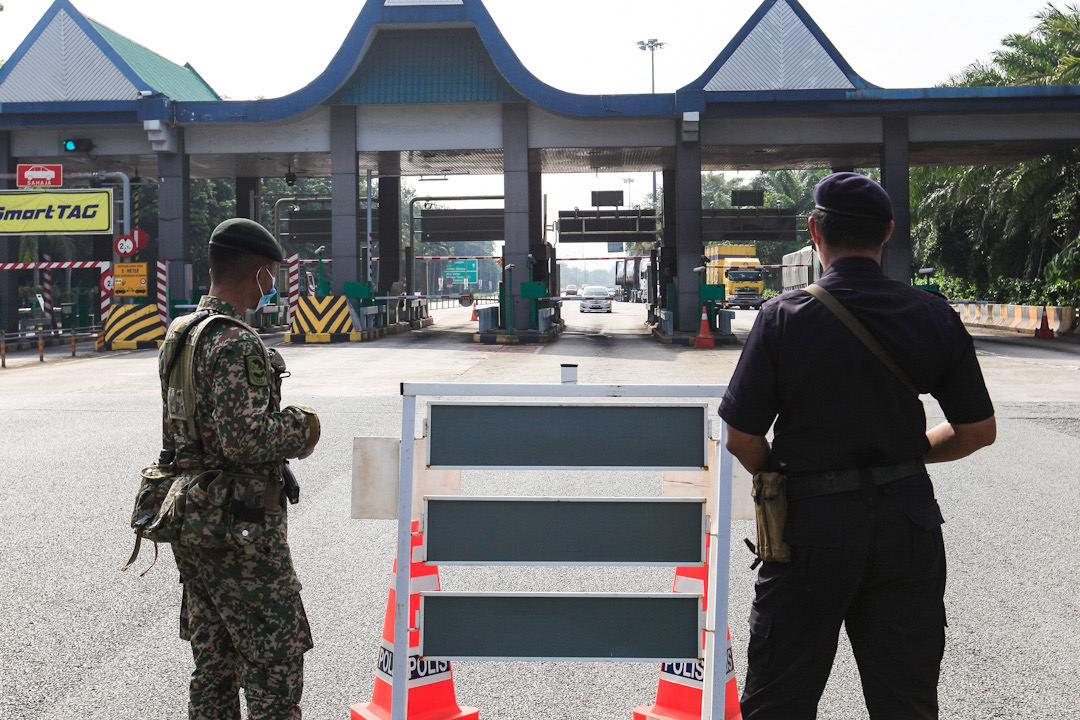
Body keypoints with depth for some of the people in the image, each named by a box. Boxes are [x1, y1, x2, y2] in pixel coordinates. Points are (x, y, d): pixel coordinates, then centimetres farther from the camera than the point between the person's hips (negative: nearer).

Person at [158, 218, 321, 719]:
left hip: (192, 527, 9)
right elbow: (247, 438, -27)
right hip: (240, 530, -9)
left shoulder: (177, 335, 10)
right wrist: (299, 427, -9)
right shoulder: (235, 343, -20)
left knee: (213, 664, 18)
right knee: (276, 663, 0)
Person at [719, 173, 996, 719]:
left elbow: (742, 439, -10)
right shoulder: (934, 316, -4)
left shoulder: (784, 316, -12)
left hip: (813, 527, -3)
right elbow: (978, 432, 2)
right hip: (909, 524, 3)